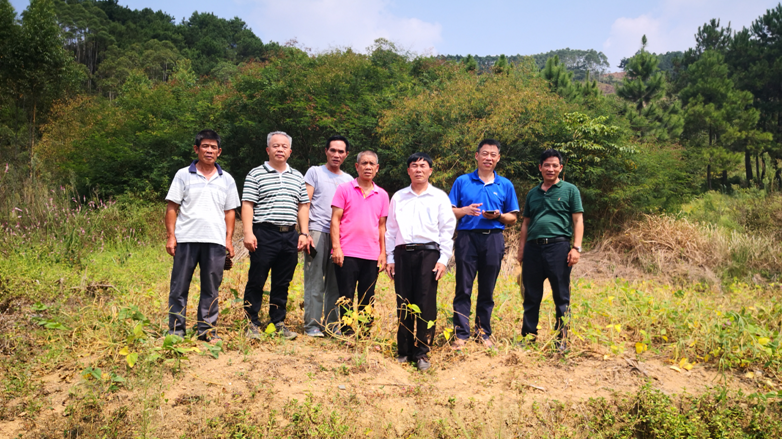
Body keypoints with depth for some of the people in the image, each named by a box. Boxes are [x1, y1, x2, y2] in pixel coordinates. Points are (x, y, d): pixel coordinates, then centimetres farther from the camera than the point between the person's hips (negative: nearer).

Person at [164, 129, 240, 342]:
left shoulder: (226, 179, 12)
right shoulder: (183, 175, 7)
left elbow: (230, 211, 13)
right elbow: (172, 207, 5)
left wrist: (229, 239, 5)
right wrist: (170, 235, -3)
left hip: (215, 241, 1)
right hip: (186, 239, -1)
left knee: (211, 289, 5)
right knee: (179, 287, 3)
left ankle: (207, 330, 14)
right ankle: (176, 330, 11)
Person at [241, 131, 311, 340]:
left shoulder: (297, 177, 16)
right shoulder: (256, 174, 3)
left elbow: (303, 206, 16)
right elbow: (247, 205, -3)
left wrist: (304, 233, 7)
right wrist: (248, 233, -12)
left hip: (290, 236, 4)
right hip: (264, 234, -4)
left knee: (282, 283, 9)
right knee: (256, 281, 0)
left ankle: (278, 322, 19)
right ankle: (252, 323, 9)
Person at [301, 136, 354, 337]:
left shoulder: (349, 180, 18)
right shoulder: (315, 172, 7)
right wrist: (305, 233, -9)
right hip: (318, 232, -3)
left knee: (335, 283, 5)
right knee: (315, 281, -4)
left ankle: (332, 325, 12)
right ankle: (312, 325, 2)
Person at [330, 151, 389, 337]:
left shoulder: (382, 195, 11)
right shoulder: (345, 189, 2)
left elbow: (382, 225, 14)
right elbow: (335, 219, -1)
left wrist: (383, 253, 8)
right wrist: (336, 247, -10)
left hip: (372, 255, 3)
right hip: (347, 254, -3)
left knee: (367, 299, 8)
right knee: (346, 297, 1)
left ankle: (365, 333, 17)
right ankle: (347, 333, 10)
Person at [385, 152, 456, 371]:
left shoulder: (439, 197, 8)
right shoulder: (398, 197, 15)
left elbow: (447, 230, 4)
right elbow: (391, 229, 15)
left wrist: (443, 260, -4)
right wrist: (390, 258, 8)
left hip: (428, 253, -2)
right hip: (403, 253, 2)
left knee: (426, 304, -7)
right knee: (403, 303, 2)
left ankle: (421, 352, 1)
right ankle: (403, 351, 11)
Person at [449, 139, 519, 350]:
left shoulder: (505, 185, 12)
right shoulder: (462, 182, 8)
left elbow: (513, 219, 13)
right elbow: (449, 212, 6)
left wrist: (499, 216, -7)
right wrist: (465, 210, -13)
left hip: (493, 239, 2)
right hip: (467, 238, -1)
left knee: (487, 290, 6)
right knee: (463, 289, -4)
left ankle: (483, 333, 17)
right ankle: (461, 334, 1)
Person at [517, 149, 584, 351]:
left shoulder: (570, 190, 6)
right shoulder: (533, 193, 18)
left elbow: (578, 220, 1)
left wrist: (576, 247, -9)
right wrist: (521, 250, 13)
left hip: (558, 246, -4)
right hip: (533, 247, 4)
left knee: (561, 296, 1)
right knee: (531, 296, 9)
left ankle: (561, 339, 10)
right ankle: (528, 336, 19)